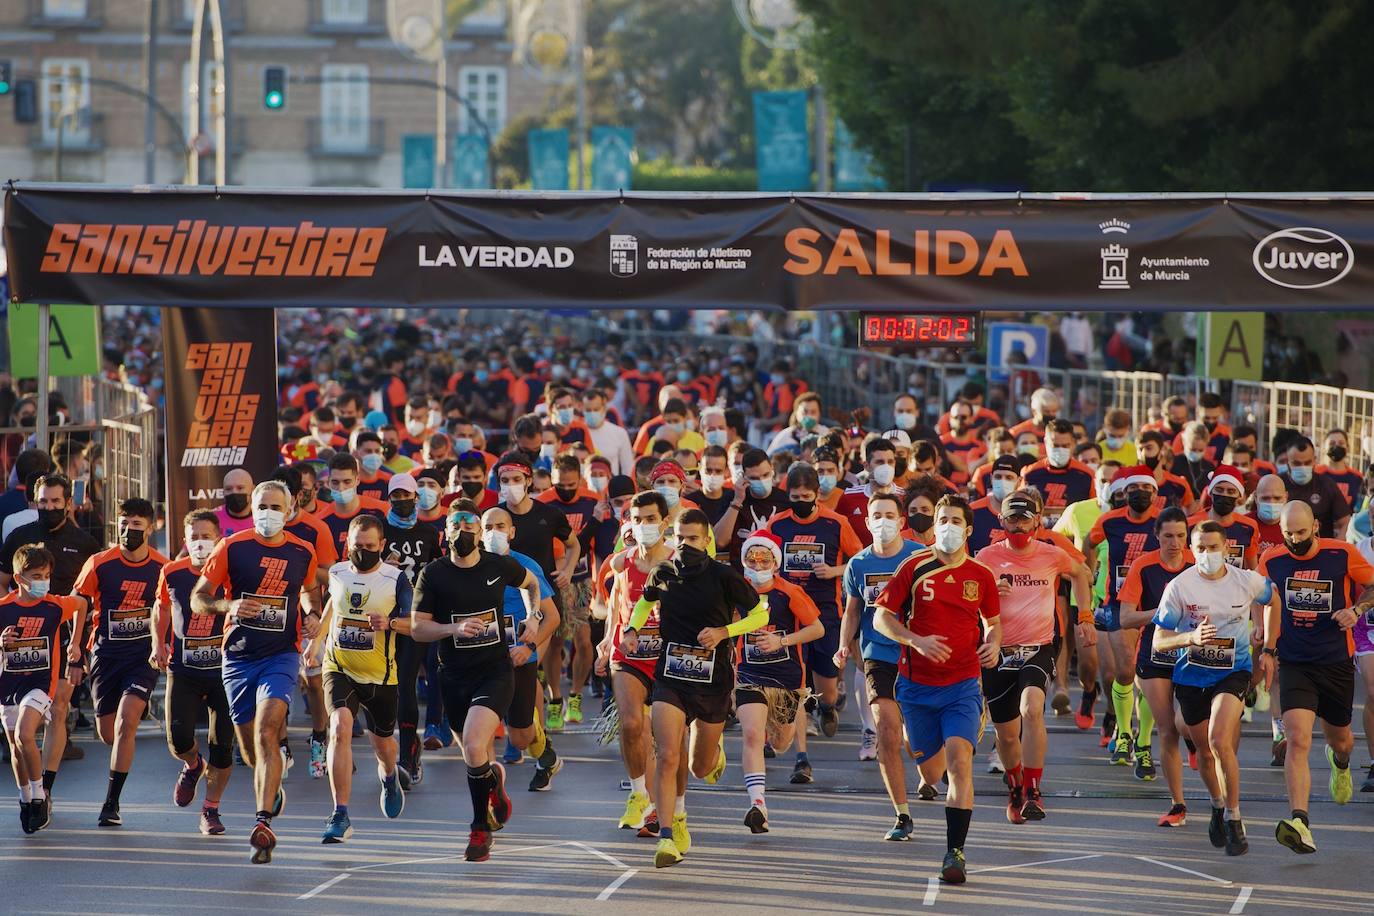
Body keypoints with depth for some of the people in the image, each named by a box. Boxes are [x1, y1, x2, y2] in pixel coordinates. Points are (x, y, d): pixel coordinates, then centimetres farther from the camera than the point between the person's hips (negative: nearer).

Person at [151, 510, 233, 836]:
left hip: (224, 668, -1)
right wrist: (158, 644, 7)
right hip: (183, 669, 1)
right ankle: (193, 765, 26)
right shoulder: (172, 573, -2)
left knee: (221, 745, -2)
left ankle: (211, 810, 14)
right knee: (178, 738, -11)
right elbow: (161, 607, 19)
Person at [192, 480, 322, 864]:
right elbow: (197, 598, 0)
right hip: (239, 656, 1)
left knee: (266, 733, -22)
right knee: (250, 749, 10)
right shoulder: (232, 547, -3)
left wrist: (312, 614, 5)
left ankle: (264, 825, -29)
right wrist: (229, 606, -19)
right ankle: (272, 791, 45)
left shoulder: (302, 553, 4)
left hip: (282, 655, -1)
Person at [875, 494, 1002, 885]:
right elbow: (882, 617, -1)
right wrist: (916, 641, -17)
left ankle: (955, 852, -19)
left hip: (962, 684, -1)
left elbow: (993, 622, 20)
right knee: (920, 754, 11)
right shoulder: (915, 568, -2)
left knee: (959, 759, -18)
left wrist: (993, 644, -3)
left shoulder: (981, 576, 4)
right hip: (916, 683, 1)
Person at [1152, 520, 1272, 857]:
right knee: (1204, 751, 13)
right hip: (1191, 675, 2)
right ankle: (1218, 806, 42)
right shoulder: (1179, 586, -11)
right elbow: (1159, 641, -9)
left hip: (1233, 671, -2)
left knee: (1220, 740, -23)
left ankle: (1234, 817, -12)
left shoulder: (1247, 581, -8)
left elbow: (1273, 597, 15)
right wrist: (1191, 637, -28)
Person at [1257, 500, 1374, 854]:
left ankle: (1340, 763, 59)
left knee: (1339, 738, 19)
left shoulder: (1343, 555, -8)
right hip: (1294, 663, 0)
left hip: (1337, 663, 0)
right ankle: (1300, 824, -28)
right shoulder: (1271, 561, -1)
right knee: (1297, 740, -19)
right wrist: (1267, 649, 14)